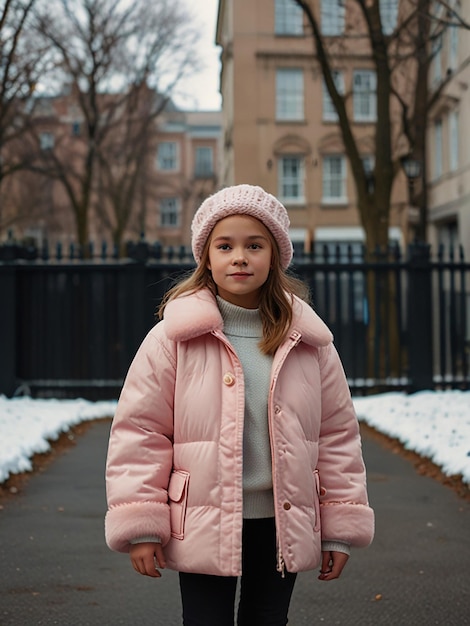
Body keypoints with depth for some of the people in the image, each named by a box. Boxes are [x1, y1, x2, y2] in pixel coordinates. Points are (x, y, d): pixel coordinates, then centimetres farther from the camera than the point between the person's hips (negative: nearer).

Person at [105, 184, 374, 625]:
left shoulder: (309, 342, 1)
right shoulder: (172, 339, -7)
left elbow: (337, 434, 6)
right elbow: (138, 431, -4)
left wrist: (340, 529, 6)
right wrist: (140, 526, -7)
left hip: (282, 526, 3)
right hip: (202, 529, -2)